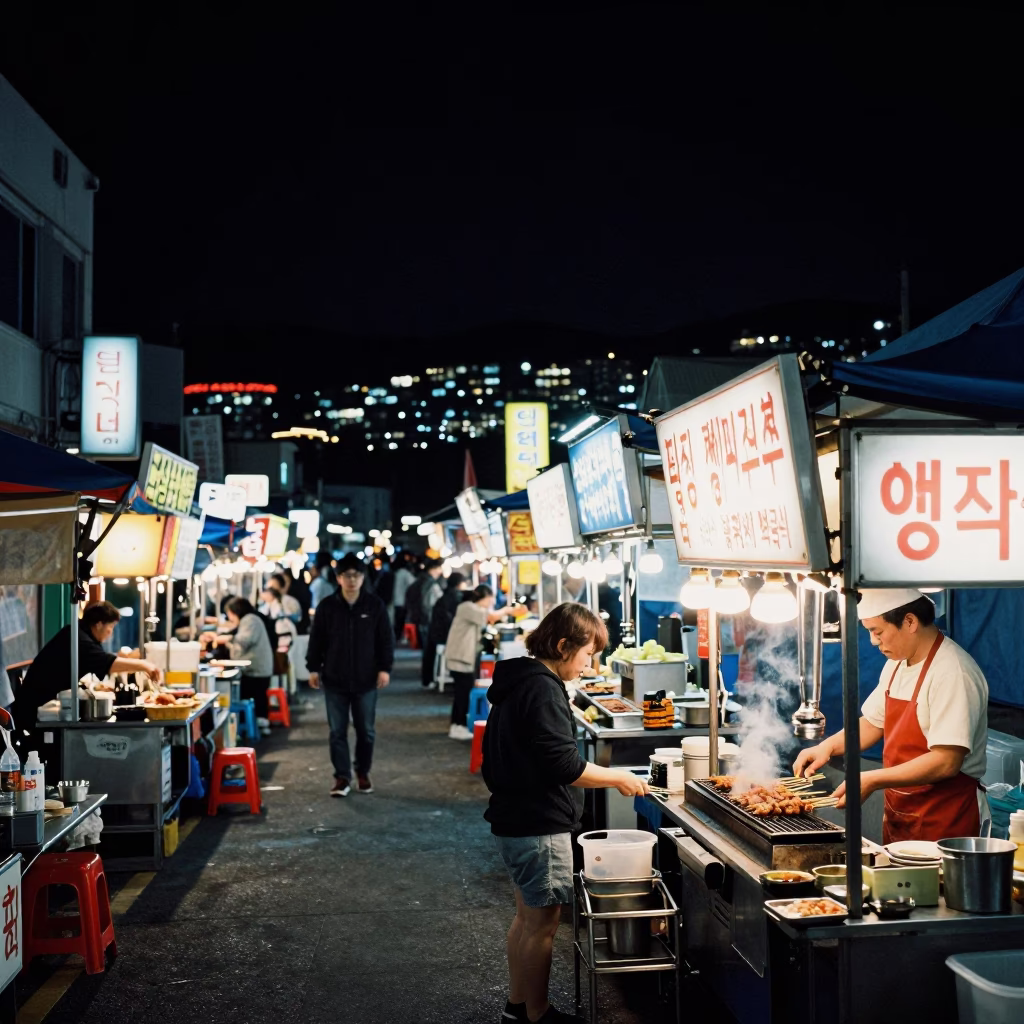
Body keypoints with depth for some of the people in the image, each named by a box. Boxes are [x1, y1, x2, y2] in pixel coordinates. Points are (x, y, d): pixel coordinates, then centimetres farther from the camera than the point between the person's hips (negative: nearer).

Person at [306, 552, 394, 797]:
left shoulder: (375, 605, -2)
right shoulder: (327, 606, -1)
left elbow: (386, 640, 1)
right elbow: (317, 640, 5)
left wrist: (384, 668, -4)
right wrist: (313, 668, 2)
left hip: (366, 680, 0)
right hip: (335, 679, 0)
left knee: (366, 731, 9)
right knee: (338, 731, 3)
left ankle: (363, 773, 25)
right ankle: (342, 777, 12)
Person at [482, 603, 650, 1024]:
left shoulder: (518, 681, 9)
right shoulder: (543, 689, -22)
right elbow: (564, 766, -25)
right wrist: (618, 777, -12)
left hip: (515, 819, 10)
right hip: (539, 826, -10)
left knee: (527, 915, 20)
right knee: (542, 924, 3)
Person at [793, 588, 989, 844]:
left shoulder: (953, 673, -21)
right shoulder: (898, 663, 8)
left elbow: (946, 762, -26)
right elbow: (874, 723, 20)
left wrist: (872, 780, -25)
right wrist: (828, 746, 4)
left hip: (941, 823, -8)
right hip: (898, 814, 8)